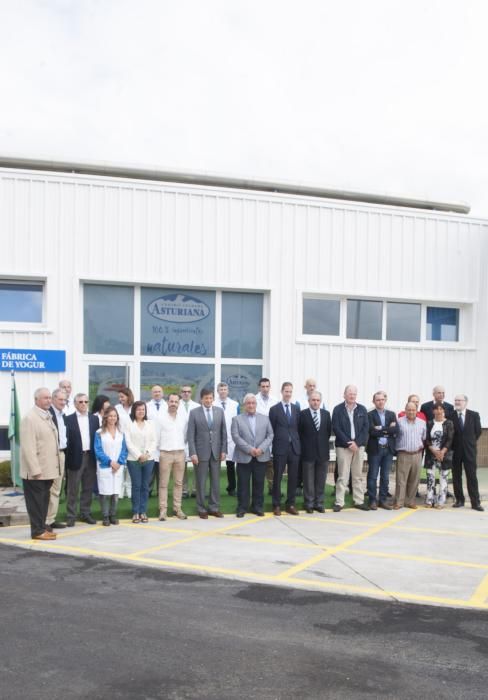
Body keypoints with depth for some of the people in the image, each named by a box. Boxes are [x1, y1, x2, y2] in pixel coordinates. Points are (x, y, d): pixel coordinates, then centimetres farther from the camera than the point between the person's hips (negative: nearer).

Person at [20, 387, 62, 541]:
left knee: (44, 500, 13)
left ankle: (42, 527, 21)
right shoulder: (30, 418, -14)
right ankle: (37, 531, 7)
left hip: (48, 469, 8)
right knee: (36, 501, 0)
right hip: (36, 471, -8)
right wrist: (35, 470, -22)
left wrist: (54, 467, 14)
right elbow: (28, 448, -19)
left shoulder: (47, 417, 14)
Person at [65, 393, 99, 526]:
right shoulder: (69, 419, -3)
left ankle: (85, 513, 21)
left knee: (88, 488, 11)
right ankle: (70, 516, 10)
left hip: (90, 457, 4)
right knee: (72, 490, 3)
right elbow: (66, 439, -6)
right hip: (75, 458, -4)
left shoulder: (94, 419, 9)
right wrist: (67, 458, -11)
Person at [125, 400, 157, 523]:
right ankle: (135, 512, 6)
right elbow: (128, 442, -6)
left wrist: (148, 453, -7)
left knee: (145, 486, 5)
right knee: (136, 486, -1)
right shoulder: (128, 424, 0)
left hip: (148, 459, 3)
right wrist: (139, 455, -12)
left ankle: (143, 512, 11)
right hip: (133, 459, -3)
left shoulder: (150, 423, 12)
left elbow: (154, 440, 8)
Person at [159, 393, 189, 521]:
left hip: (180, 453, 3)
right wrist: (159, 448, 3)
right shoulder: (161, 417, -5)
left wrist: (181, 444, 10)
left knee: (179, 483, 8)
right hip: (165, 453, -3)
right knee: (163, 483, 0)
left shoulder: (184, 416, 4)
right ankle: (163, 510, 5)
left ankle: (177, 508, 15)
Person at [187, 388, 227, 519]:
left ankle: (214, 508, 15)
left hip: (216, 452, 3)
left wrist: (223, 450, 1)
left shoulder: (219, 411, 5)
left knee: (215, 481, 7)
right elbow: (191, 435, -5)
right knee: (201, 482, 4)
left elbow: (223, 432, 7)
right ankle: (202, 509, 13)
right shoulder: (194, 413, -3)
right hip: (201, 452, -3)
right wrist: (193, 453, -11)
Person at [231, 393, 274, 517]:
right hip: (244, 457, -2)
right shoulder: (237, 419, 3)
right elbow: (236, 437, -7)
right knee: (243, 484, 2)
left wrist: (261, 449, -11)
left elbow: (270, 435, 4)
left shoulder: (265, 418, 11)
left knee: (259, 483, 7)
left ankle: (258, 507, 17)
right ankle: (242, 508, 11)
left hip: (261, 457, 2)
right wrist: (249, 449, -16)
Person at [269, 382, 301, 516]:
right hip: (280, 447, -3)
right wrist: (274, 444, -4)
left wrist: (298, 442, 3)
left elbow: (298, 428, 11)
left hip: (294, 447, 3)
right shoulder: (274, 409, 0)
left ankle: (290, 504, 15)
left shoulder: (296, 409, 10)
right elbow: (271, 430, 0)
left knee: (293, 477, 6)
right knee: (277, 477, 2)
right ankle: (276, 505, 10)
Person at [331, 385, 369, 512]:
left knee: (358, 476, 9)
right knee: (342, 476, -2)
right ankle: (339, 502, 2)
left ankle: (359, 501, 15)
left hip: (359, 446, 3)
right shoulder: (338, 409, -1)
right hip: (343, 446, -3)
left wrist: (357, 443, -9)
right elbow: (336, 428, -7)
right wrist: (348, 443, -13)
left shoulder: (362, 409, 7)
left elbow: (366, 428, 3)